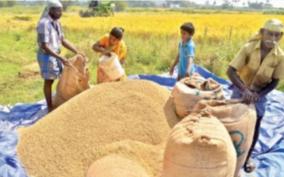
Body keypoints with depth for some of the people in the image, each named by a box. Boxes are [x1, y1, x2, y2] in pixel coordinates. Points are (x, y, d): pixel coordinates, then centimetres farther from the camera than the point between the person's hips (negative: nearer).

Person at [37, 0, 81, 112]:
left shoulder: (56, 22, 6)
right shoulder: (44, 24, -23)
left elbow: (63, 40, 10)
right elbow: (45, 46, -26)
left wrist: (77, 52, 5)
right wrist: (61, 58, -30)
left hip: (55, 55, 9)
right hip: (47, 56, -9)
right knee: (49, 81, 3)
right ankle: (50, 107, 18)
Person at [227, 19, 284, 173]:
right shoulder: (248, 48, -23)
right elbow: (230, 71, -27)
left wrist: (258, 94, -24)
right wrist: (244, 90, -38)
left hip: (260, 94, 1)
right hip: (241, 90, -1)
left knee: (254, 128, 9)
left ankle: (247, 157, 33)